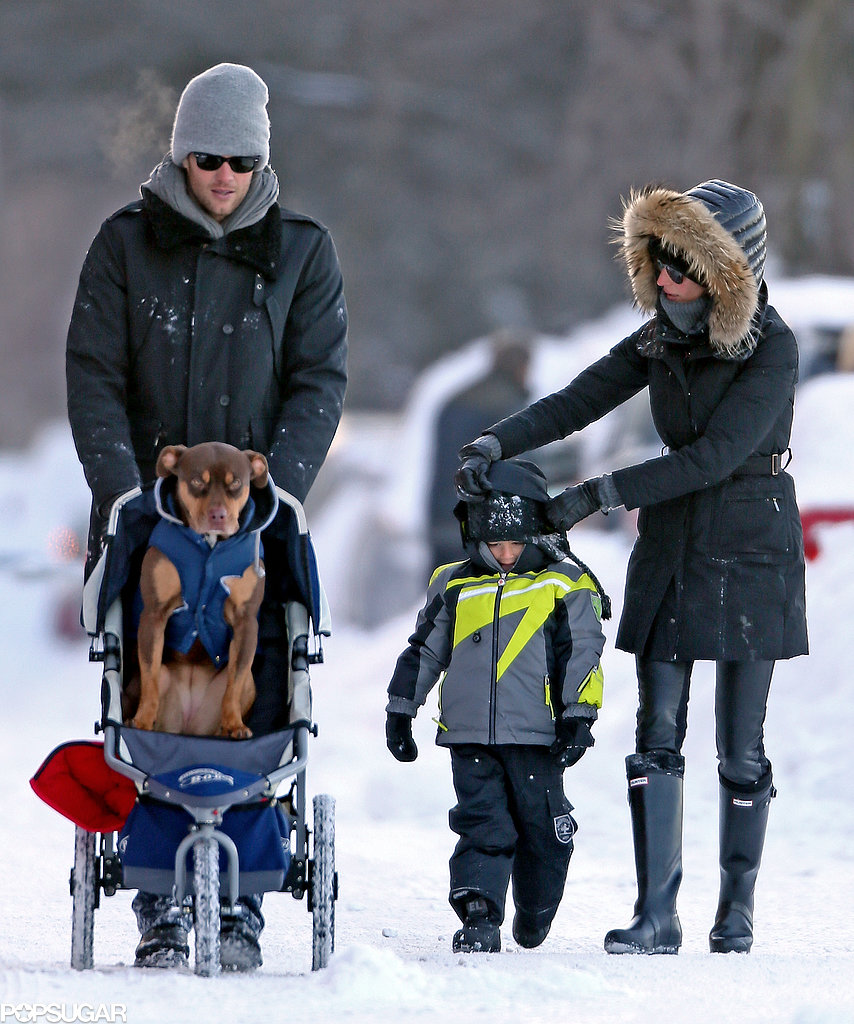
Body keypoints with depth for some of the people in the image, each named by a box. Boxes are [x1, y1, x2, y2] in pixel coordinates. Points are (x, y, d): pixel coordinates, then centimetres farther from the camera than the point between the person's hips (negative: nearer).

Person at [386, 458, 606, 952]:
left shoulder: (566, 587, 3)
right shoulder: (454, 587, 11)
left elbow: (582, 656, 1)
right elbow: (424, 652, 17)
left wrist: (578, 716, -8)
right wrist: (400, 710, 16)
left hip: (536, 735, -1)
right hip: (470, 736, 1)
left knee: (543, 830, 5)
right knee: (483, 825, -8)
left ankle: (535, 913, 25)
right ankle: (479, 916, -14)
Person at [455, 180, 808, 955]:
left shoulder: (771, 348, -14)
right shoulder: (662, 339, 5)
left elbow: (713, 455, -22)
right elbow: (577, 401, -1)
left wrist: (598, 496, -23)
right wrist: (495, 446, -19)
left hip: (750, 553, -5)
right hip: (671, 548, 5)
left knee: (742, 750, 0)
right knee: (657, 738, -3)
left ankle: (737, 910, 14)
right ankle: (657, 914, -5)